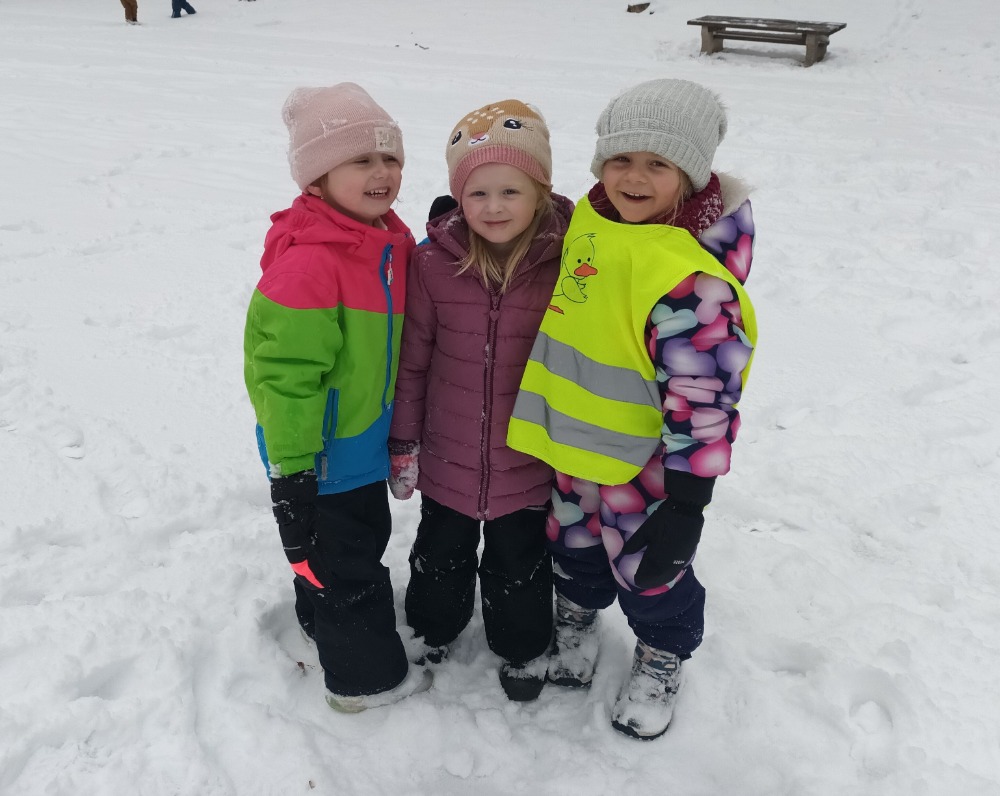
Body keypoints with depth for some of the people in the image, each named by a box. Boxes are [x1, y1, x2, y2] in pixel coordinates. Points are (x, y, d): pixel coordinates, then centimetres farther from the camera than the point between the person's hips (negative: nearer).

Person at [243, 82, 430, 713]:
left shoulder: (391, 241, 0)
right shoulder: (307, 263, -28)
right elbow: (283, 372, -27)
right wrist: (291, 467, -25)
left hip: (365, 442, 9)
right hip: (323, 455, -9)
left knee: (364, 538, 27)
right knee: (345, 563, 8)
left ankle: (323, 625, 52)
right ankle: (368, 675, 29)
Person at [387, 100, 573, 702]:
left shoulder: (567, 264, -16)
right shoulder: (434, 263, -13)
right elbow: (411, 359, -3)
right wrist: (403, 442, 2)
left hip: (529, 466, -1)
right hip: (446, 460, 2)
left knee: (519, 565, 20)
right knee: (441, 556, 25)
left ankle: (524, 646, 48)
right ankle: (433, 628, 53)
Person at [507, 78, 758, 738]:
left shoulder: (687, 276, -31)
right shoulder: (589, 220, -5)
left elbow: (703, 394, -28)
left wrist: (688, 501, -26)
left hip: (644, 466, -7)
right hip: (573, 443, 7)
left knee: (647, 568, 15)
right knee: (574, 543, 28)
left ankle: (661, 659, 45)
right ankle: (578, 613, 58)